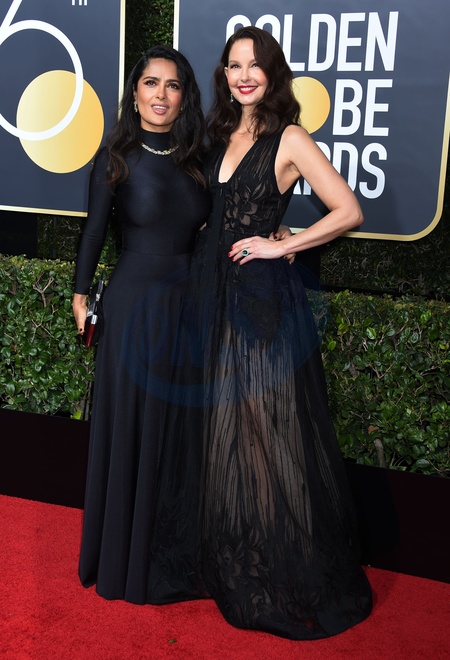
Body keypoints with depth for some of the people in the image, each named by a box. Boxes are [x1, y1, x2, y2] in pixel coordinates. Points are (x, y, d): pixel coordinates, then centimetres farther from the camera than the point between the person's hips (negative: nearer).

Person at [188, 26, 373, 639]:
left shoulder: (289, 139, -5)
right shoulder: (220, 135, 13)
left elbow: (349, 211, -10)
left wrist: (278, 245, -12)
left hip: (264, 297, -6)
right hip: (214, 295, 6)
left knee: (270, 428, 0)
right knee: (223, 430, 12)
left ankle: (292, 579, 18)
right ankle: (234, 568, 30)